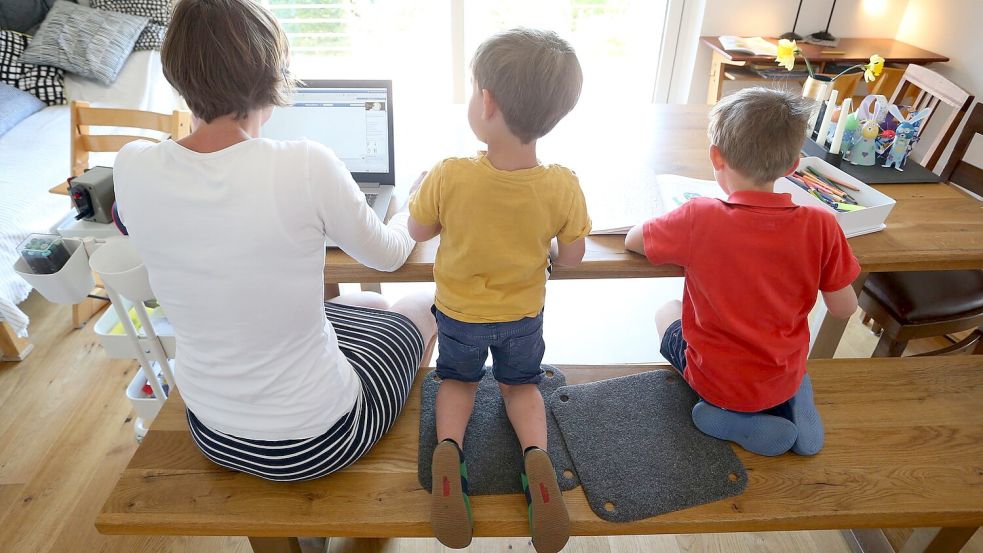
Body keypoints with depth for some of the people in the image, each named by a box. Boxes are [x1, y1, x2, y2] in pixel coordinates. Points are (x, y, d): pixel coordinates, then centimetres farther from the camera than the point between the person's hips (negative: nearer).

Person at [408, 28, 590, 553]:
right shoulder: (563, 187, -24)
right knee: (521, 383, 27)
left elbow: (417, 231, -10)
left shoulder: (448, 177, -29)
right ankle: (536, 453, -1)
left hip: (459, 314, 0)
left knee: (457, 379, 27)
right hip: (524, 316, 1)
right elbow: (571, 257, -10)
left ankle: (447, 446, -1)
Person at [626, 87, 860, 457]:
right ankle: (792, 404, 14)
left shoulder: (699, 219, -26)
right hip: (785, 380, 4)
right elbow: (844, 309, -8)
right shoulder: (821, 226, -19)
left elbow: (632, 240, -10)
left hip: (714, 381, -4)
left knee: (667, 312, 25)